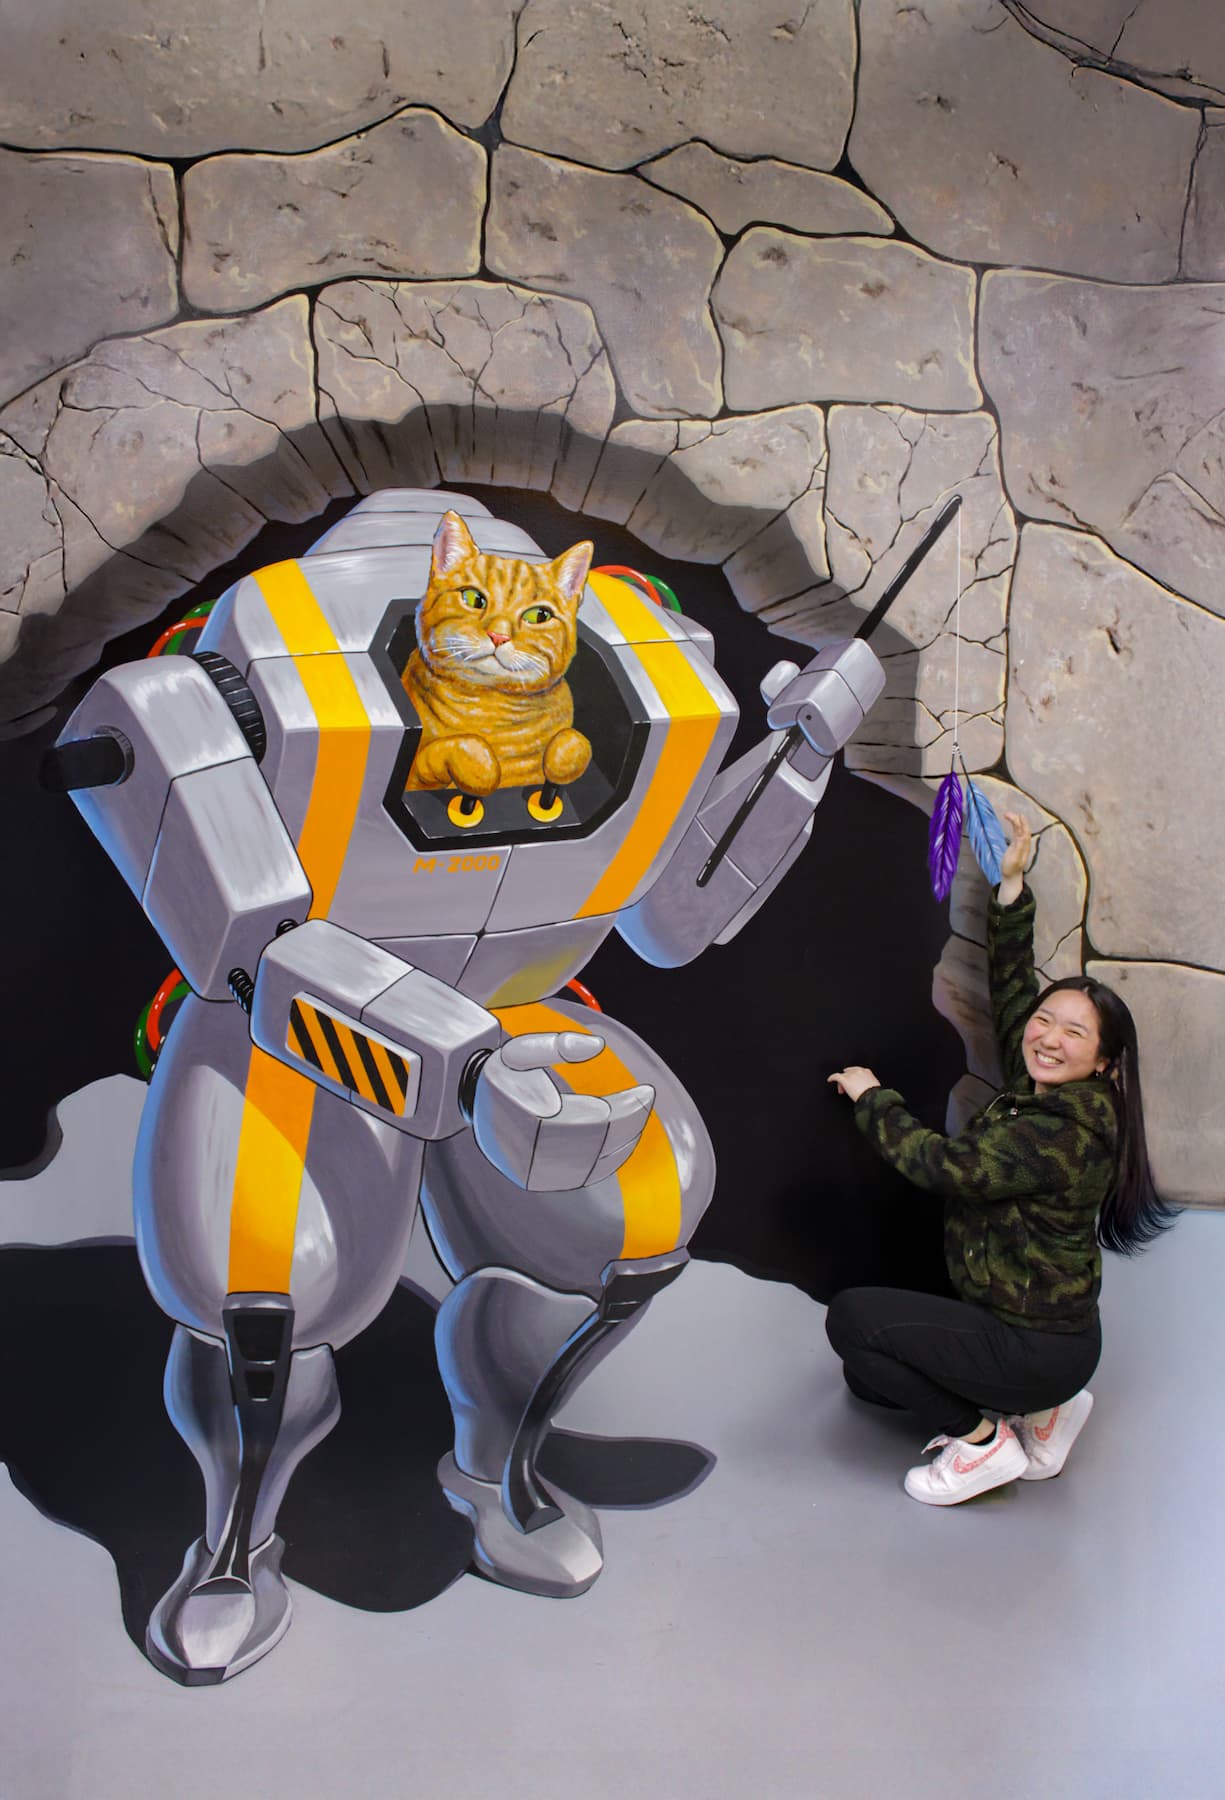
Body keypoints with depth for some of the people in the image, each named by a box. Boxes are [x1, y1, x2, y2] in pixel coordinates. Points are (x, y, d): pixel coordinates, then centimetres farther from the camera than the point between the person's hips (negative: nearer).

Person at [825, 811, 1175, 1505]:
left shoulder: (1065, 1134, -26)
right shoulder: (1038, 1093, 0)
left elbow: (944, 1165, -26)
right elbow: (1013, 988, 10)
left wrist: (871, 1096, -11)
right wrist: (1011, 886, 6)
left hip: (1038, 1347, -10)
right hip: (1019, 1326, 10)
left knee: (852, 1316, -15)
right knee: (866, 1376, 20)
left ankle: (983, 1440, -2)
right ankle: (1037, 1410, 19)